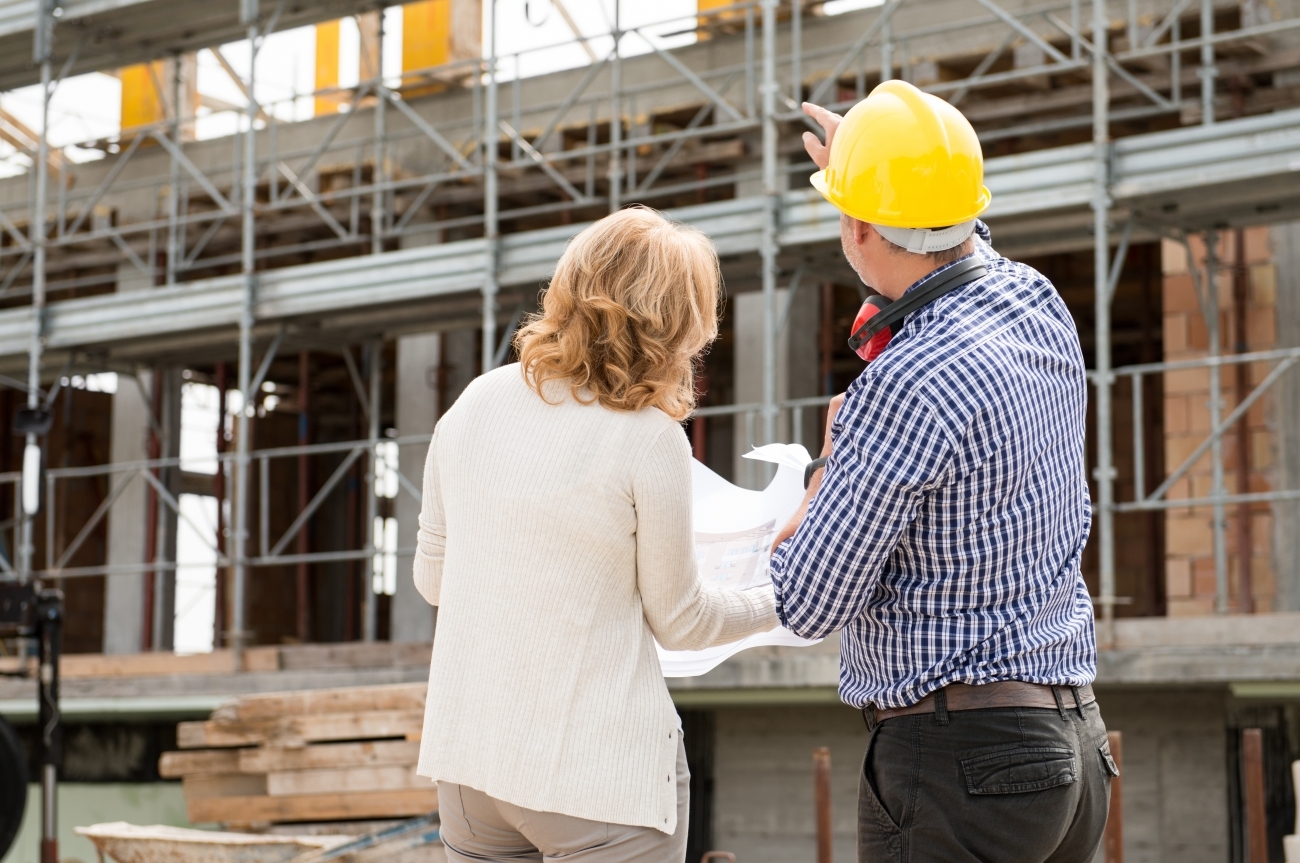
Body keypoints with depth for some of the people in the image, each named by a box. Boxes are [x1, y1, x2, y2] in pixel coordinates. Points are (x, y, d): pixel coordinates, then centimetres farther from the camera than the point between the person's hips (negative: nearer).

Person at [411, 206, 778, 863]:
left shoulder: (475, 403, 1)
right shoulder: (649, 439, -14)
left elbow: (432, 576, 10)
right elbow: (679, 622, -3)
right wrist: (777, 600, 14)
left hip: (465, 760, 6)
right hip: (596, 774, -5)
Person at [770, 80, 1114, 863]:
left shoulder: (907, 387, -22)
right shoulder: (1041, 307, 4)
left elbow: (810, 607, -15)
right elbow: (967, 248, 32)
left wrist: (829, 471, 2)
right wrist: (872, 173, 43)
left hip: (960, 757, -9)